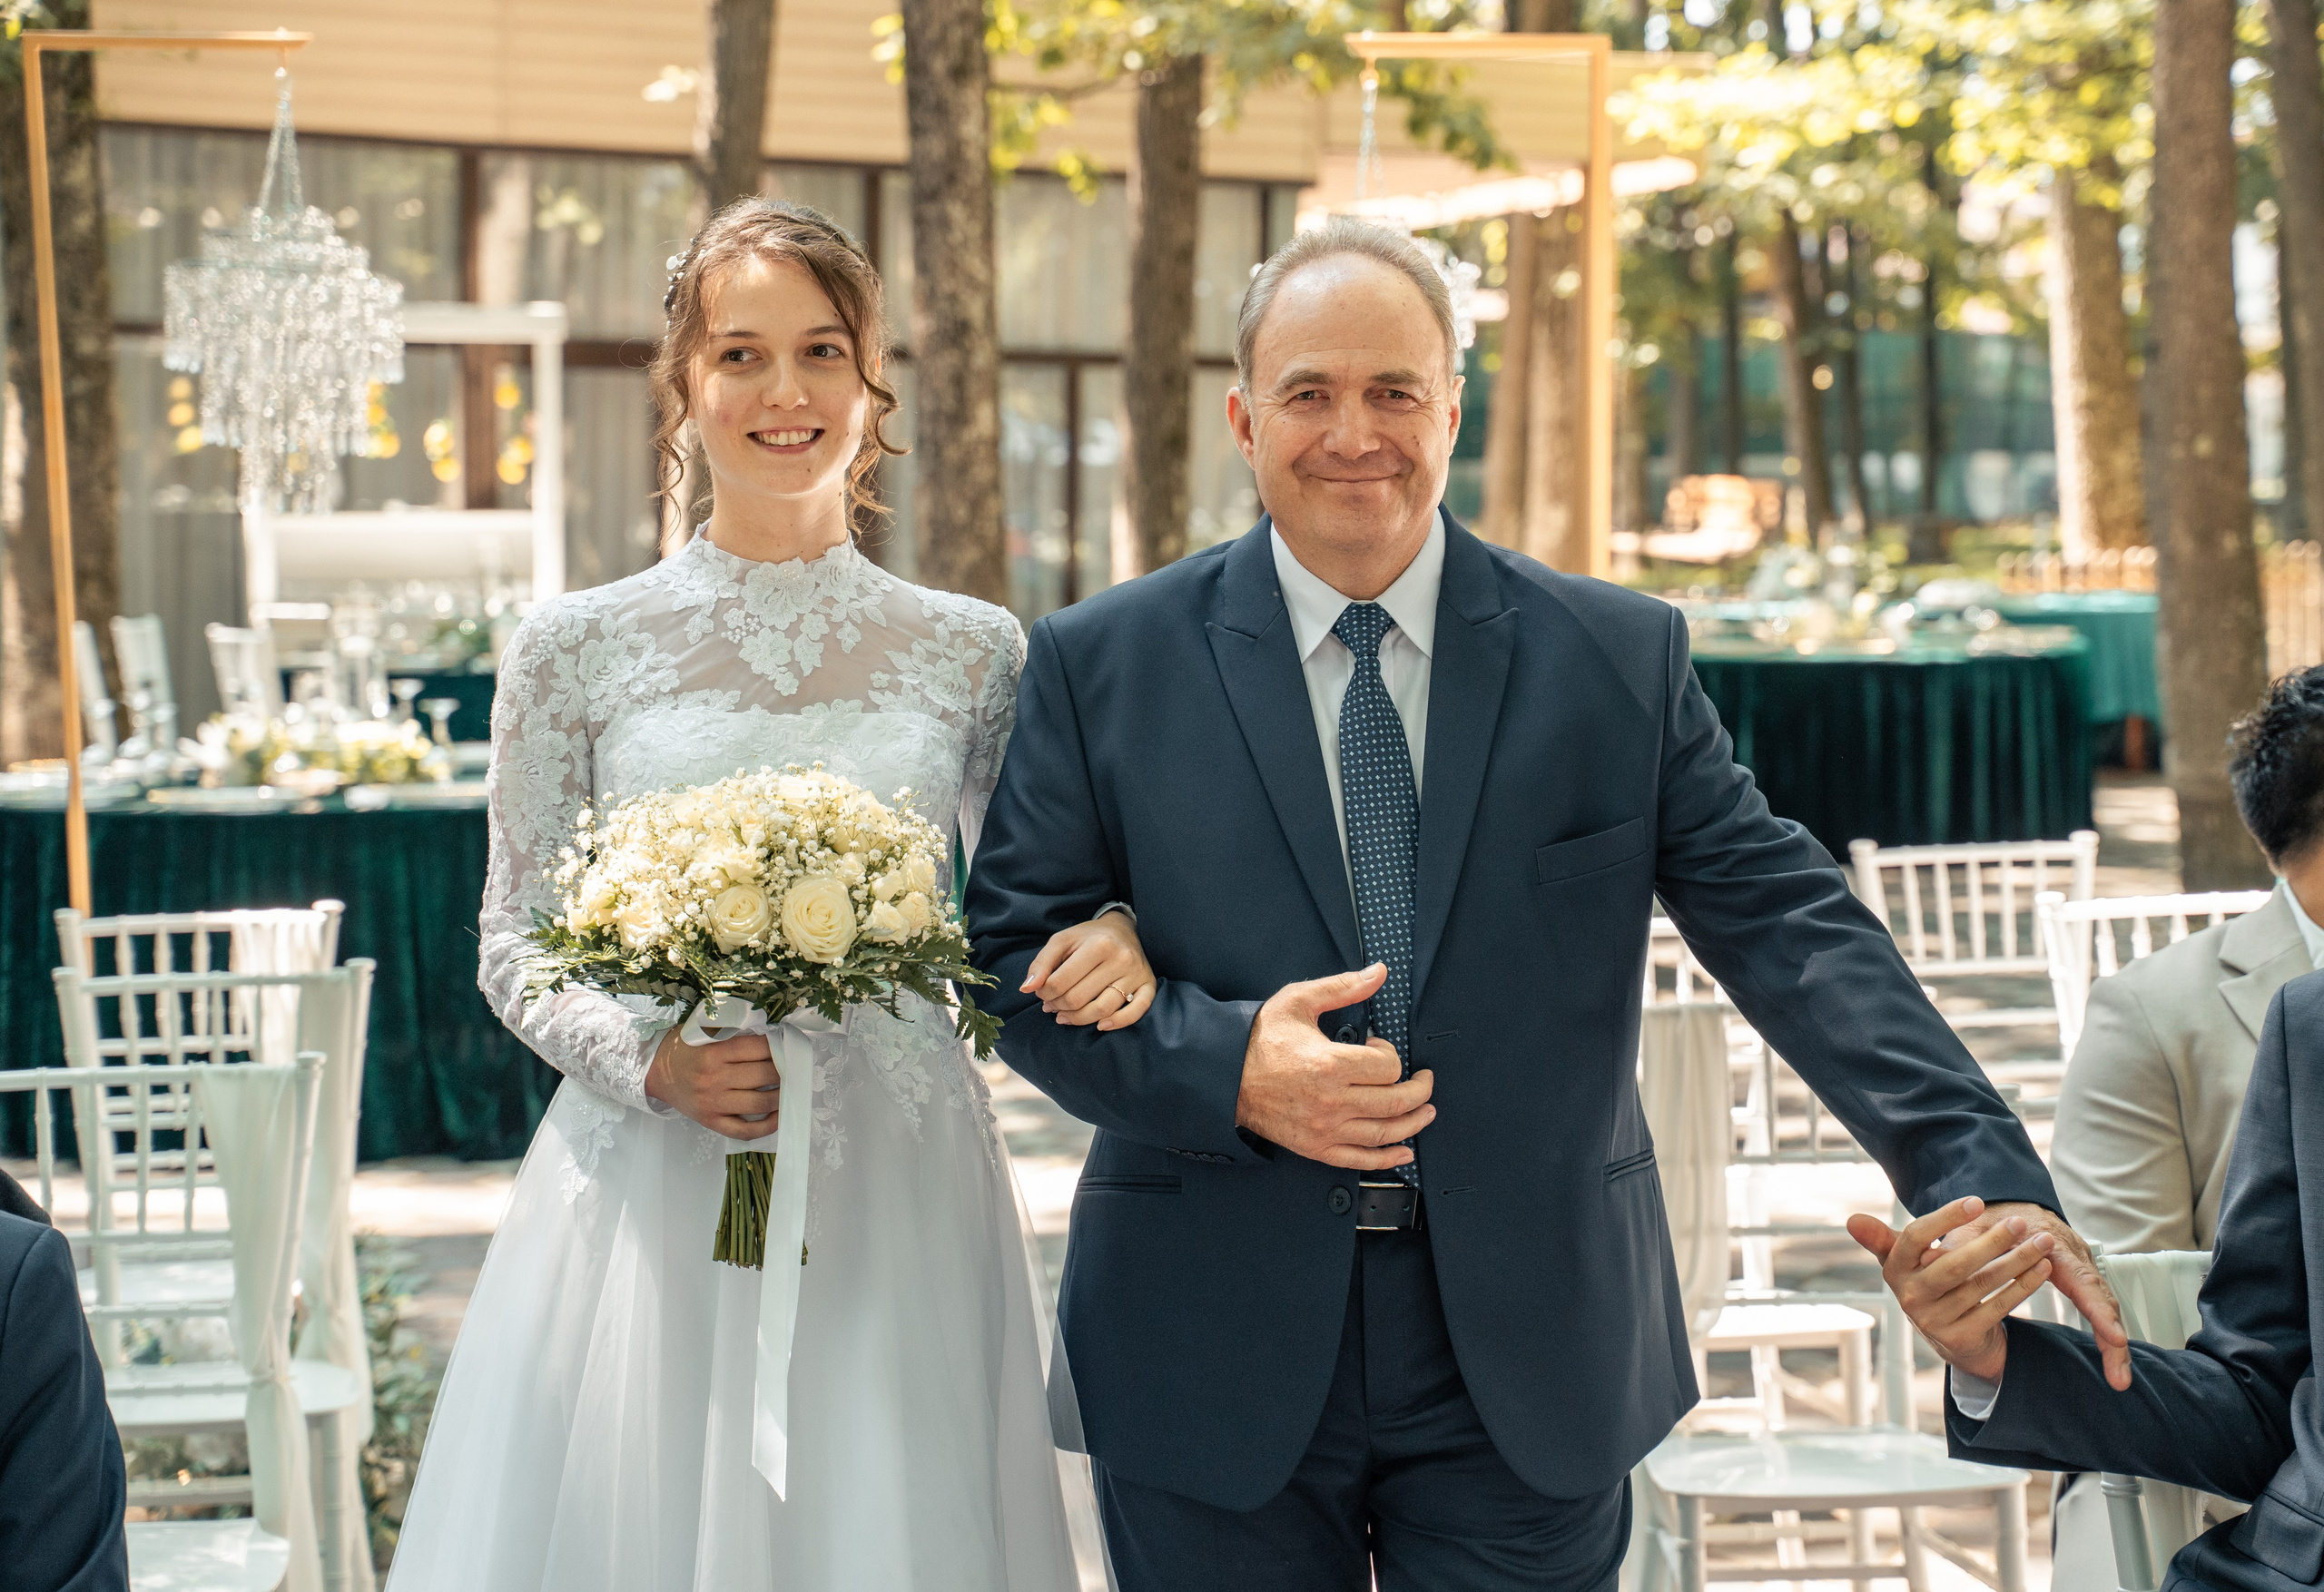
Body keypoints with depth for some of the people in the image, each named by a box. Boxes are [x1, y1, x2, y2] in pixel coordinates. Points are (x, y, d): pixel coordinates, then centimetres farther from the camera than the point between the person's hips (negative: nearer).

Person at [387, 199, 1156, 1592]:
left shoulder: (976, 652, 4)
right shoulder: (579, 647, 1)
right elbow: (516, 944, 5)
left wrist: (1110, 945, -12)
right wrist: (650, 1056, -13)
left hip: (898, 1202, 1)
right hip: (650, 1196, -1)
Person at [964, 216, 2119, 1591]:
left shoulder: (1623, 657, 3)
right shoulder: (1100, 665, 2)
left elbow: (1785, 922, -3)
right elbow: (1017, 950, 0)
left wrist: (1978, 1169, -16)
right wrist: (1226, 1067, -18)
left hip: (1533, 1369, 1)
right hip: (1213, 1370, 0)